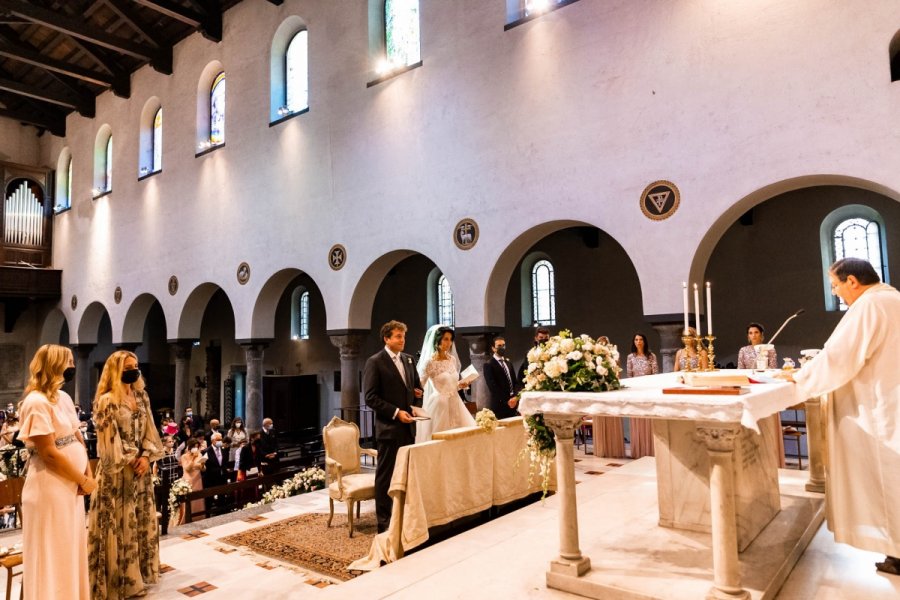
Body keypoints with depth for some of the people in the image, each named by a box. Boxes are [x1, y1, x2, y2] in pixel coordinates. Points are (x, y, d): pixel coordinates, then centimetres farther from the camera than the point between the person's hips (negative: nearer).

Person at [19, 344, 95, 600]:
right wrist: (84, 481, -10)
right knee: (54, 555, 5)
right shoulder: (36, 402, -17)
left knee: (72, 550, 17)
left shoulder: (64, 397, 9)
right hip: (50, 489, -8)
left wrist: (87, 475, -1)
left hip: (71, 486, 8)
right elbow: (49, 453, -19)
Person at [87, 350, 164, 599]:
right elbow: (109, 439, -14)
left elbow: (149, 430, 7)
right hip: (118, 470, -7)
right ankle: (118, 580, 13)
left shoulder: (141, 397, 8)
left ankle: (136, 574, 27)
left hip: (141, 466, 7)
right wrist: (129, 461, -11)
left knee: (141, 519, 13)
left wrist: (146, 456, -6)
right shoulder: (107, 401, -12)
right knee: (119, 522, 1)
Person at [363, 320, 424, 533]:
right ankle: (383, 520, 13)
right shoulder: (375, 362, -9)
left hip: (408, 426, 6)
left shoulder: (408, 359, 11)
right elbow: (371, 397, -13)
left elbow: (416, 386, 22)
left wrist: (416, 406, 4)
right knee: (385, 474, 3)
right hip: (389, 427, -6)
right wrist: (396, 412, -17)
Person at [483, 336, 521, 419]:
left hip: (513, 403, 6)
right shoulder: (489, 365, -4)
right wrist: (507, 400, -14)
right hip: (499, 405, -6)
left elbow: (515, 381, 13)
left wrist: (516, 396, -5)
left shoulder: (508, 363, 19)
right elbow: (492, 386, -11)